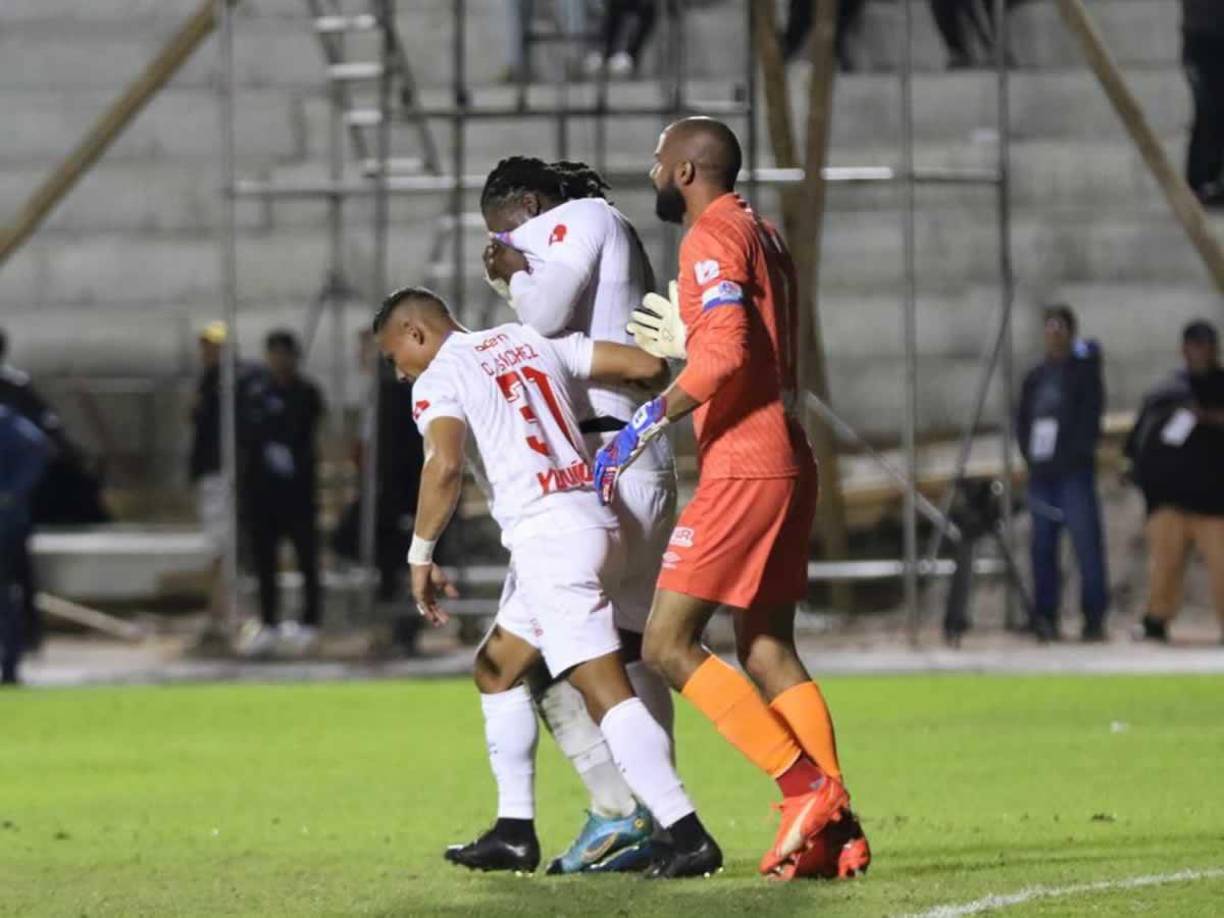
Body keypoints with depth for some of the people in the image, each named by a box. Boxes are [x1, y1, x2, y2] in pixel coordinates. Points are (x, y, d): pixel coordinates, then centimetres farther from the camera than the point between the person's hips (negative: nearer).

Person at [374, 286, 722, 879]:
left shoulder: (439, 380, 0)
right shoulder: (531, 341, 19)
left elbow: (445, 466, -19)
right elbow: (647, 366, 14)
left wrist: (420, 554, -10)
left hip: (547, 536, -9)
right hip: (596, 520, 9)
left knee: (606, 693, -14)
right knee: (496, 669, 21)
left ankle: (686, 835, -23)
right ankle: (514, 833, 21)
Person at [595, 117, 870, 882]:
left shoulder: (711, 238, -10)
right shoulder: (762, 235, 18)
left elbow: (726, 350, -24)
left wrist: (649, 421, -21)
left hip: (742, 467, -10)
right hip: (786, 463, 10)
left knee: (669, 645, -8)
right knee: (766, 649, 11)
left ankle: (807, 786, -14)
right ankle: (834, 826, 4)